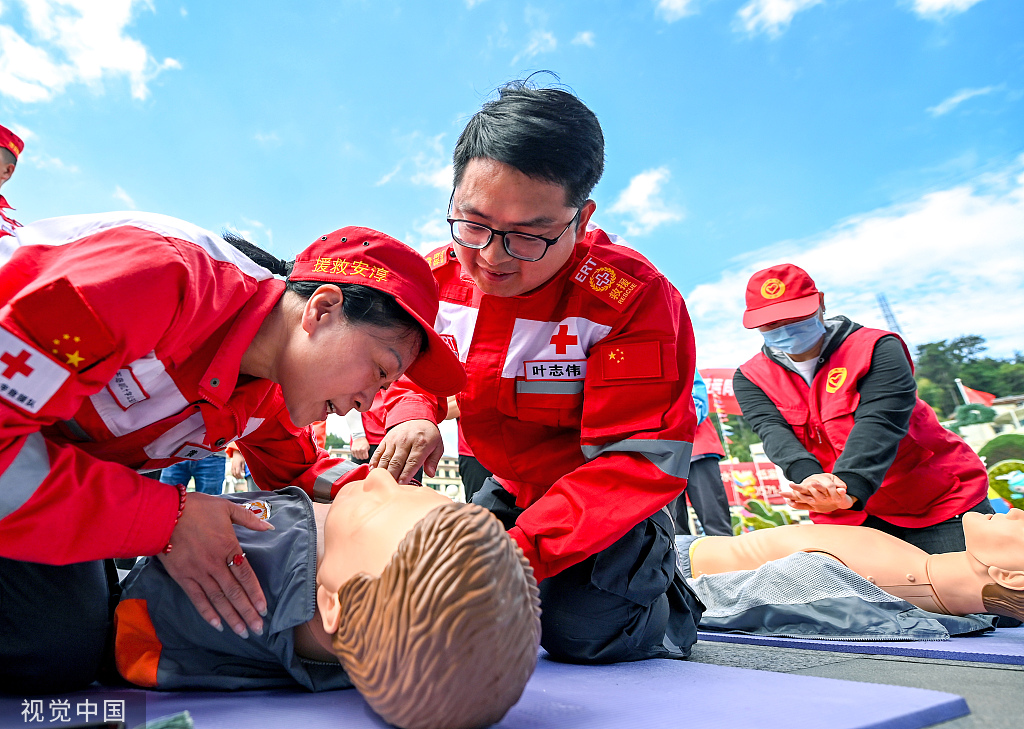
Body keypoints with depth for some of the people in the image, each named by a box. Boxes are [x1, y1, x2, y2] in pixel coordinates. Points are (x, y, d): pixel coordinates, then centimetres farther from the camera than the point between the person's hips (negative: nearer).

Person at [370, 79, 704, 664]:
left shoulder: (634, 299, -30)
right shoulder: (437, 276, -12)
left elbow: (639, 461, -32)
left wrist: (518, 551, -42)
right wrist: (413, 417, -22)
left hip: (613, 503, -5)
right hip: (509, 487, 6)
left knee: (584, 634, -19)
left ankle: (670, 605, 15)